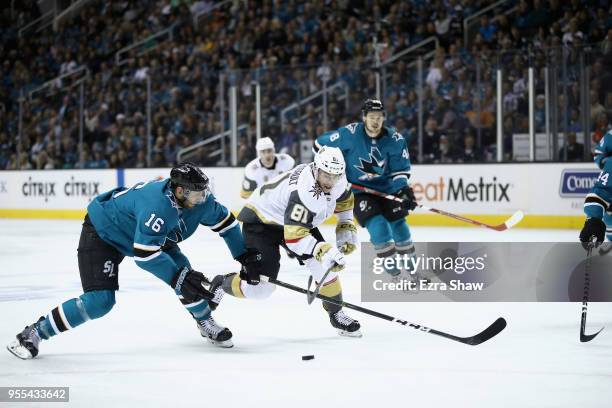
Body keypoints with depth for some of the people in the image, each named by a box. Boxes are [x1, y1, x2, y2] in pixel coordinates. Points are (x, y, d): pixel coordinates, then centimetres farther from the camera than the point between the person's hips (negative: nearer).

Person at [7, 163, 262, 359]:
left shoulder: (200, 200, -16)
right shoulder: (157, 205, -40)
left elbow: (224, 221, 3)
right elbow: (144, 254, -41)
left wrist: (244, 256, 3)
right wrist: (177, 278, -39)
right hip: (102, 233, -8)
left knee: (184, 274, -5)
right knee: (100, 301, -21)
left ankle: (206, 324, 21)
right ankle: (33, 334, -12)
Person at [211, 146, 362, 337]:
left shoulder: (336, 179, -14)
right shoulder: (304, 193, -38)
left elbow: (343, 200, 11)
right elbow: (294, 237, -39)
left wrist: (346, 230, 4)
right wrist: (324, 250, -49)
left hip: (296, 220, 8)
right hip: (260, 220, -8)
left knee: (325, 265, -6)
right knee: (259, 286, -15)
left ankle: (336, 314, 12)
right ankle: (219, 286, 12)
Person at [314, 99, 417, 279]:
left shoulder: (395, 139, -9)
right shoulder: (350, 134, -17)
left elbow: (400, 170, -5)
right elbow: (320, 144, -6)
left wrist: (404, 190, -21)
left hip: (386, 188, 3)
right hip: (359, 189, -3)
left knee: (399, 225, 3)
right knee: (378, 225, -19)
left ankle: (411, 271, 20)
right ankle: (395, 274, -12)